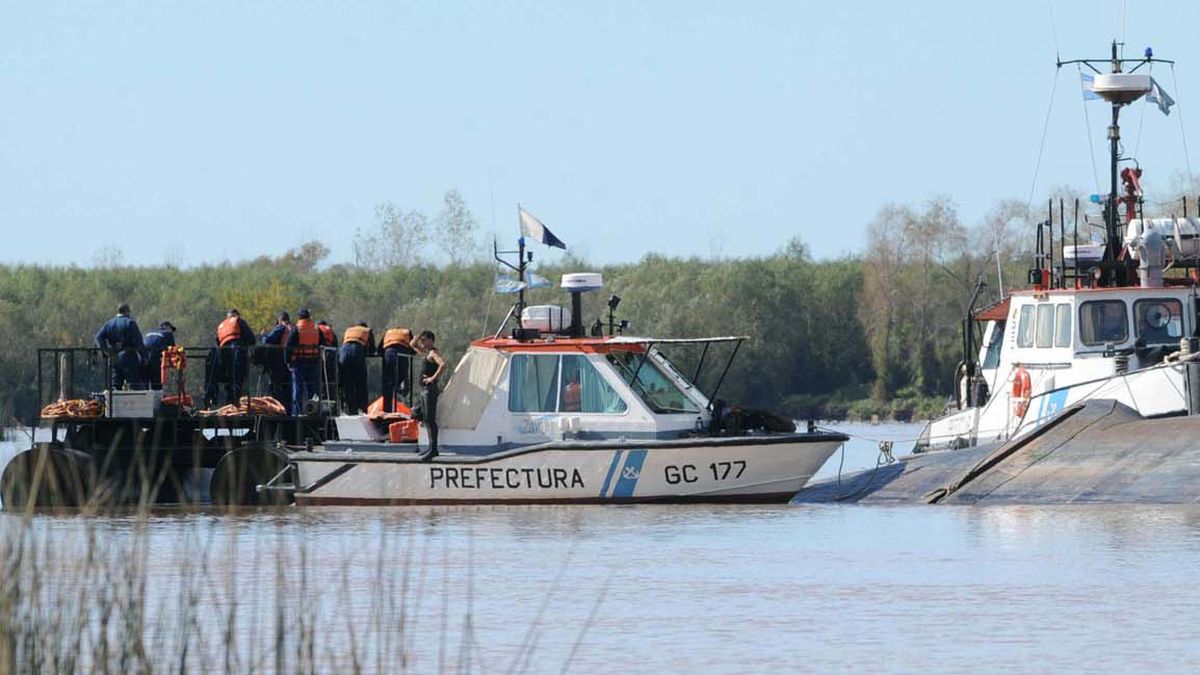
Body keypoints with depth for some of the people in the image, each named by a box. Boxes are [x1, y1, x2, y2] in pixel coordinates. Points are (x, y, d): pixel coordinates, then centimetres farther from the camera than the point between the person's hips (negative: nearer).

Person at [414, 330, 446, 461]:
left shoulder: (433, 353, -12)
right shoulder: (425, 352, 17)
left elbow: (443, 364, -30)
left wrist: (433, 378, -24)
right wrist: (416, 340, 14)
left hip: (430, 389, -10)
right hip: (424, 389, 10)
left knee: (430, 420, -14)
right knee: (427, 420, 13)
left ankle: (433, 449, -18)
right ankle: (432, 448, 18)